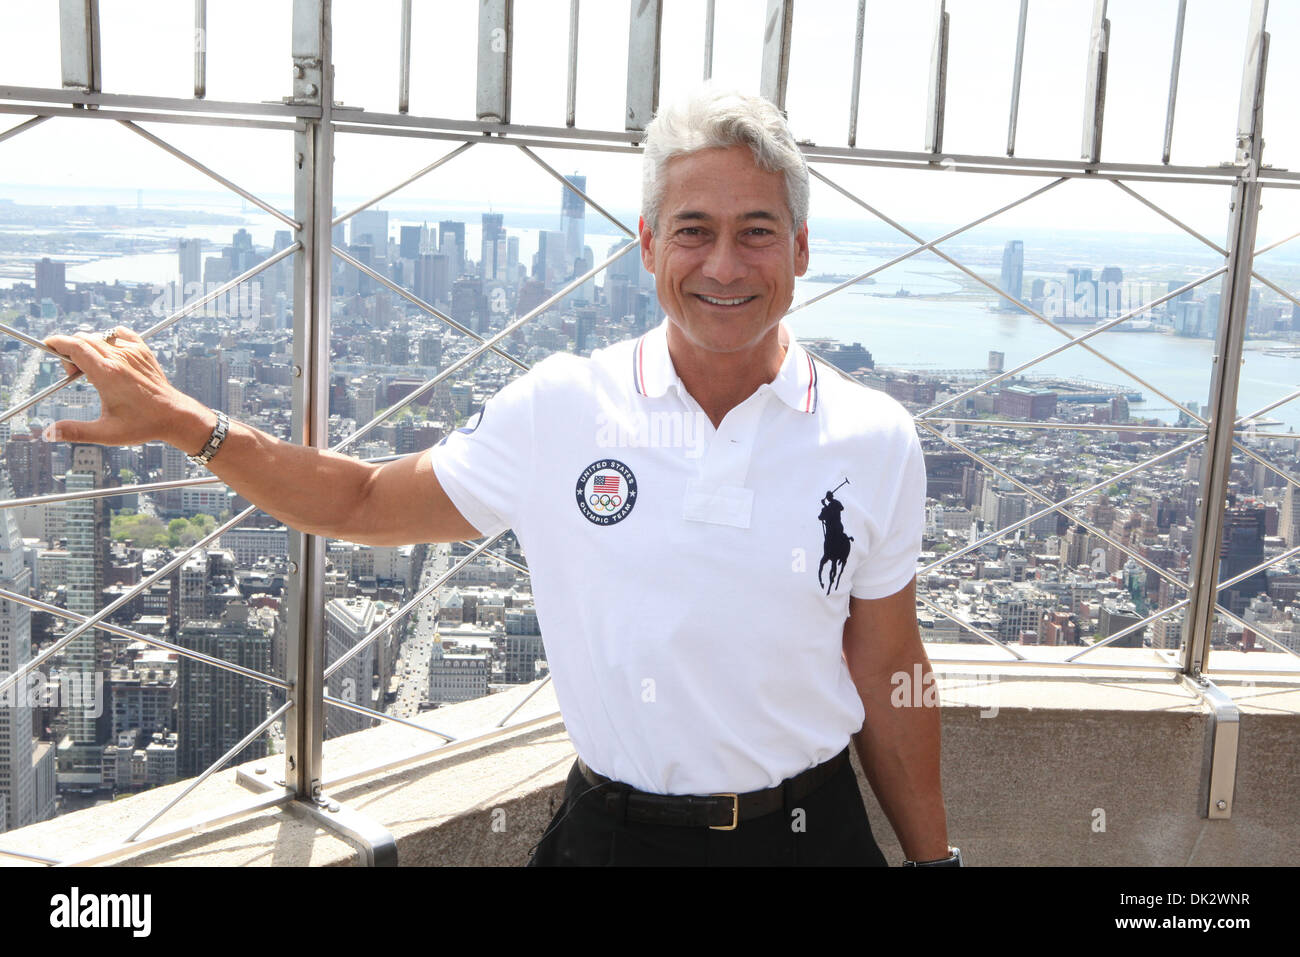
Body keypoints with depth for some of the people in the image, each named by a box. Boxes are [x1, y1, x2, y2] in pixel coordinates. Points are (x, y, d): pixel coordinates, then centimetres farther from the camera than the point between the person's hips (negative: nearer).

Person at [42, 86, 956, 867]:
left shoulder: (875, 439, -6)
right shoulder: (560, 407, -8)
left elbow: (888, 674, 2)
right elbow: (364, 503, 3)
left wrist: (934, 856, 5)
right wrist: (177, 418, -5)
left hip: (806, 830, 1)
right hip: (610, 830, 0)